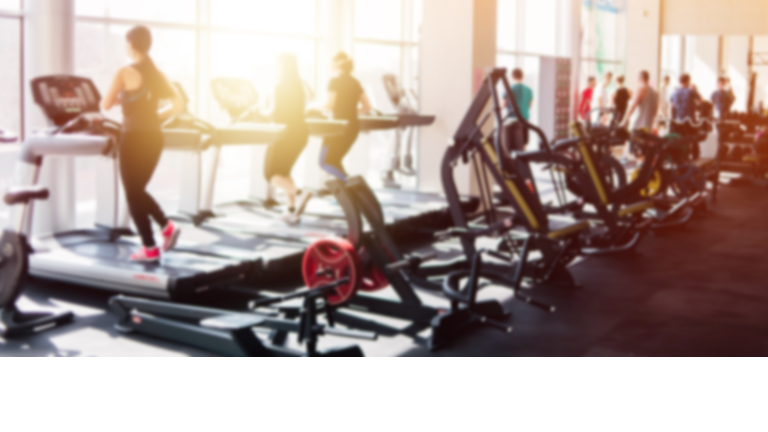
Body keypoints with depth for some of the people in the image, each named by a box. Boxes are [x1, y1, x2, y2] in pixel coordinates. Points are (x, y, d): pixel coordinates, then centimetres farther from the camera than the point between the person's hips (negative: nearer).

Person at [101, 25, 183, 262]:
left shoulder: (125, 73, -11)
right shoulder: (158, 74, 7)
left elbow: (105, 105, -8)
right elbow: (179, 105, 7)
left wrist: (121, 97, 12)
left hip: (134, 138, -6)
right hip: (154, 137, 7)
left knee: (133, 194, 4)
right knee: (138, 190, 21)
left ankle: (150, 249, 4)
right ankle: (167, 227, 7)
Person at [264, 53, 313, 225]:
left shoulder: (282, 86, -15)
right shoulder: (299, 85, 10)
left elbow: (278, 113, -17)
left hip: (286, 132, -8)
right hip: (300, 131, 8)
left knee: (271, 173, 3)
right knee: (283, 171, 20)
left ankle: (298, 193, -22)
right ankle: (292, 210, 12)